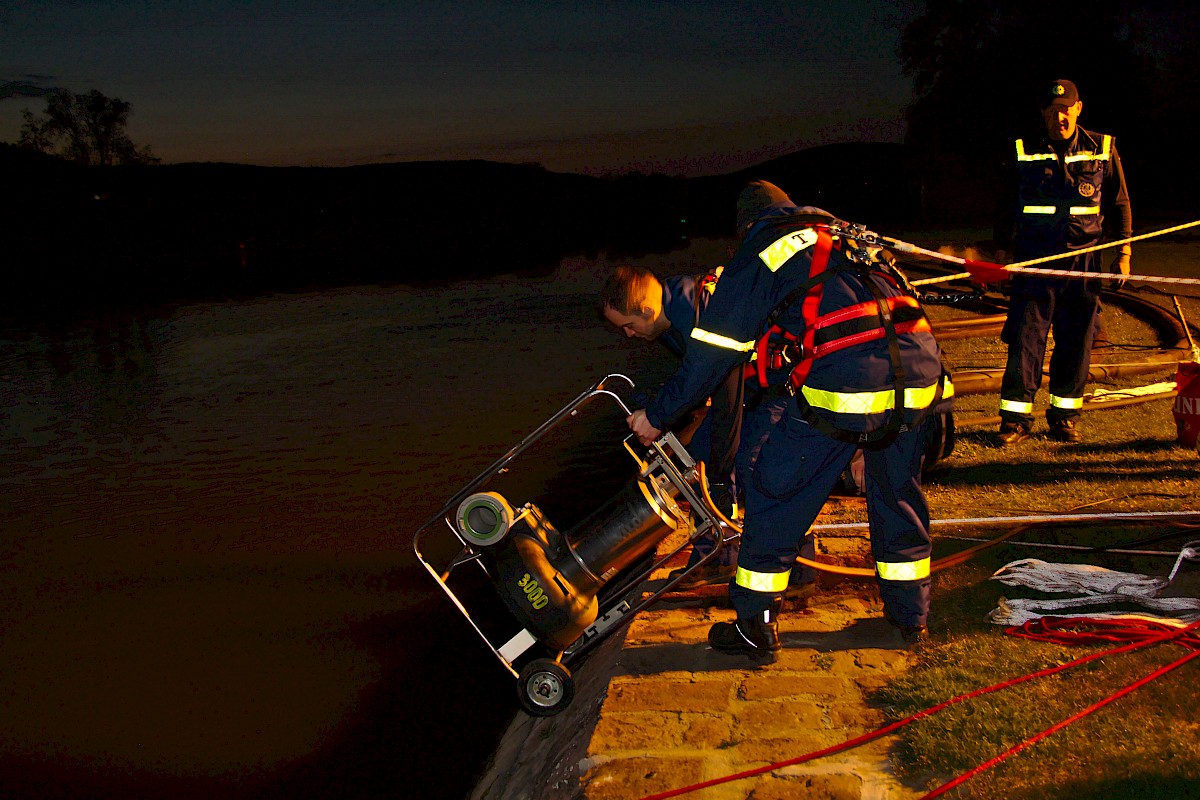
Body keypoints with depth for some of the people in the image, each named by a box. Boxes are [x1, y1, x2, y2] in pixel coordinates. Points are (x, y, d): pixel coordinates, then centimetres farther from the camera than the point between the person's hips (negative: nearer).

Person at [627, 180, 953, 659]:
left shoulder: (757, 254, 12)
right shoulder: (843, 238, 30)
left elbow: (713, 353, 10)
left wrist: (658, 416, 20)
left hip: (844, 383, -6)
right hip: (921, 375, 6)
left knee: (775, 493, 10)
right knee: (899, 494, 25)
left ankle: (756, 629, 18)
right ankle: (911, 615, 38)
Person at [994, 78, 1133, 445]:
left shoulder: (1103, 149, 6)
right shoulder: (1023, 152, 5)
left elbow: (1119, 204, 12)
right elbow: (1007, 206, 14)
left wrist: (1123, 252, 8)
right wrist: (1001, 250, 11)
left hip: (1084, 263, 1)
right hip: (1034, 262, -1)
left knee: (1076, 342, 5)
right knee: (1025, 339, -5)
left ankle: (1064, 416, 16)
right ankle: (1016, 418, 1)